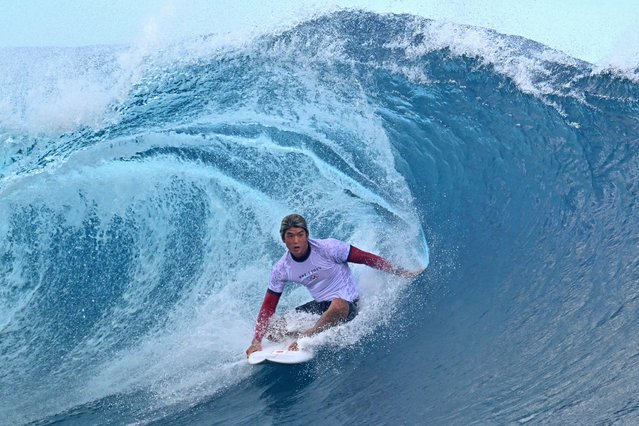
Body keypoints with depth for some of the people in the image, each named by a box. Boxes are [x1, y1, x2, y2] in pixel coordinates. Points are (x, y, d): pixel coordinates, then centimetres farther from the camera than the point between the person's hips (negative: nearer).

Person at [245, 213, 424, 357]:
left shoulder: (327, 248, -19)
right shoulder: (281, 269, -6)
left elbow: (367, 258, -12)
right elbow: (268, 307, -1)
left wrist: (401, 272, -10)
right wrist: (256, 341, -10)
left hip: (346, 305, -5)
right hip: (320, 306, 5)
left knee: (337, 306, -42)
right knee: (274, 331, -9)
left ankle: (306, 337, -23)